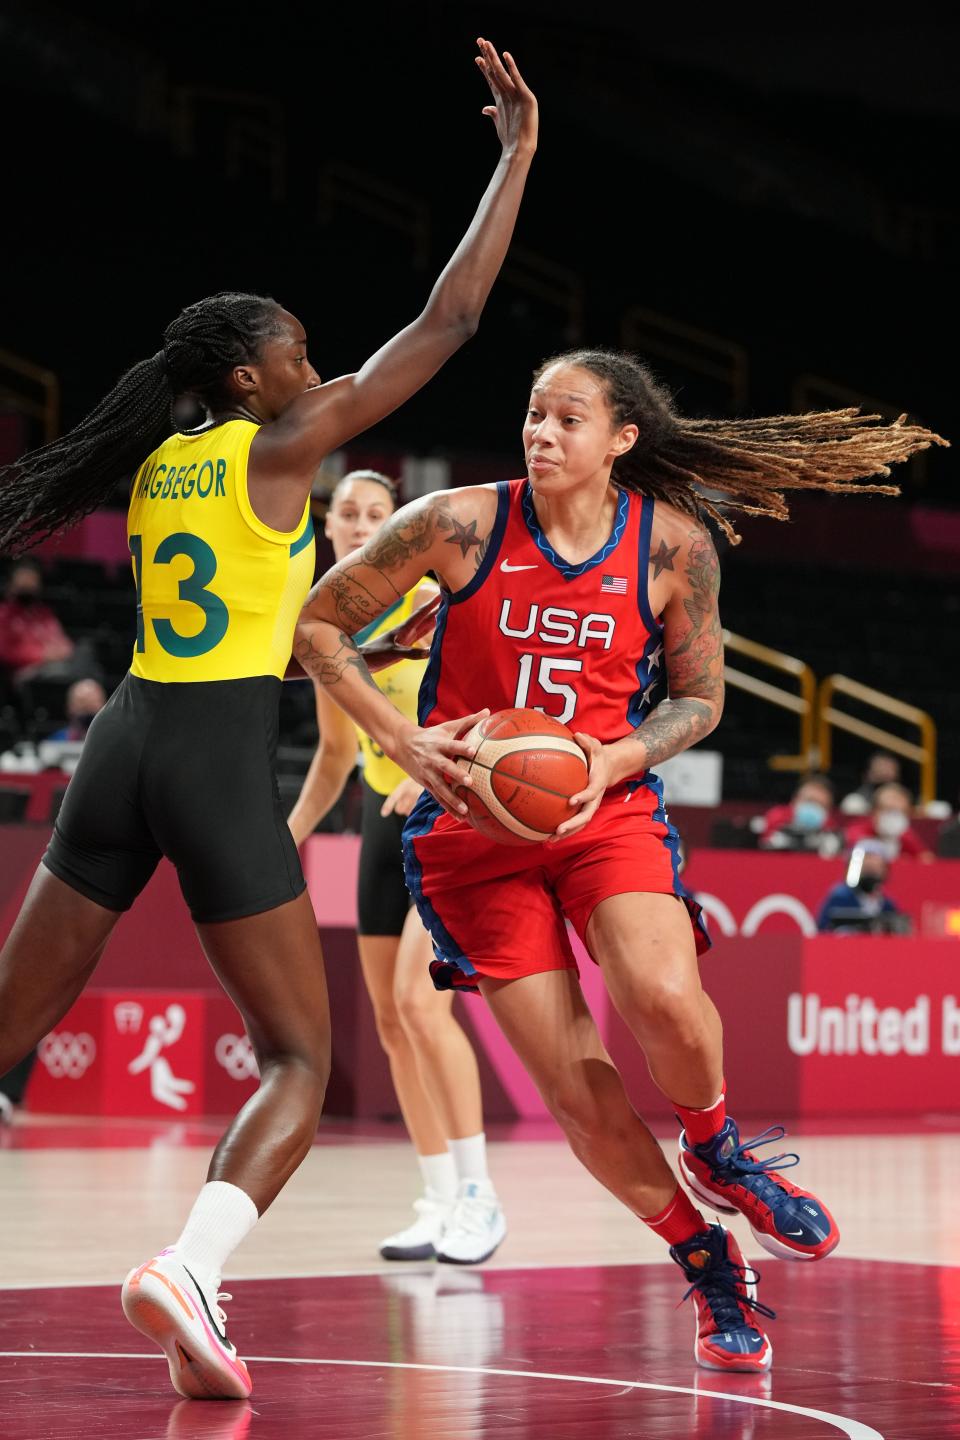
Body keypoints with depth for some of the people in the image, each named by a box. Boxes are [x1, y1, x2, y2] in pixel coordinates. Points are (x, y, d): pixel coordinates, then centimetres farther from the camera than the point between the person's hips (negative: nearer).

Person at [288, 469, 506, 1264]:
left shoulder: (427, 603, -14)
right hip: (388, 819, 7)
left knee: (420, 1001, -19)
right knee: (391, 1019, 3)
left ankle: (479, 1196, -11)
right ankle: (441, 1204, 11)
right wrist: (289, 836, 10)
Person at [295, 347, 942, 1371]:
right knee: (575, 1092, -7)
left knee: (663, 997, -30)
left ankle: (716, 1152, 3)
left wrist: (616, 759, -11)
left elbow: (699, 698, 8)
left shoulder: (674, 545, -4)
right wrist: (402, 740, -12)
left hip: (609, 814, 0)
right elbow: (315, 625, -1)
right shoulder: (459, 524, -9)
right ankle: (706, 1262, 16)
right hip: (472, 826, 0)